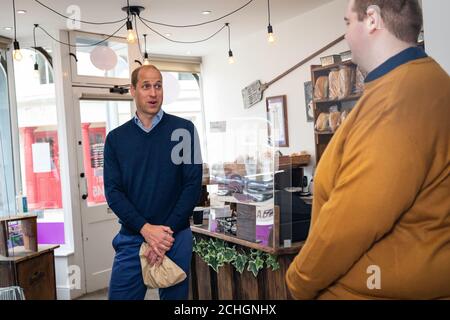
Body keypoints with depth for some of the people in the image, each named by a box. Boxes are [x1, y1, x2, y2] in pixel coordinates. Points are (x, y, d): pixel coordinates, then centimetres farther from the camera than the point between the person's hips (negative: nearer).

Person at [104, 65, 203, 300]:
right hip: (131, 238, 2)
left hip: (175, 237, -1)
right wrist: (146, 228, -14)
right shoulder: (116, 138, 5)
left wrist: (167, 231, -12)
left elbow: (193, 184, -5)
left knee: (175, 295, 11)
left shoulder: (183, 130, -1)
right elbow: (113, 191, -1)